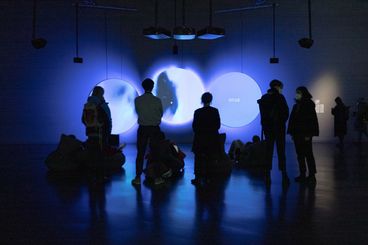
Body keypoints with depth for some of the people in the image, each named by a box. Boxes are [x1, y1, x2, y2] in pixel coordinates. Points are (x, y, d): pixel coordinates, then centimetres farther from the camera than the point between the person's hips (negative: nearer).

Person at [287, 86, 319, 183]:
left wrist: (308, 135, -19)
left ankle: (312, 175, 5)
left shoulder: (309, 105, -8)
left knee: (308, 154, -2)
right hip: (297, 133, 7)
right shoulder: (296, 105, 13)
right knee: (300, 154, 9)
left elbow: (312, 119, -14)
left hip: (305, 134, -7)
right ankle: (302, 174, 15)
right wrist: (292, 133, 7)